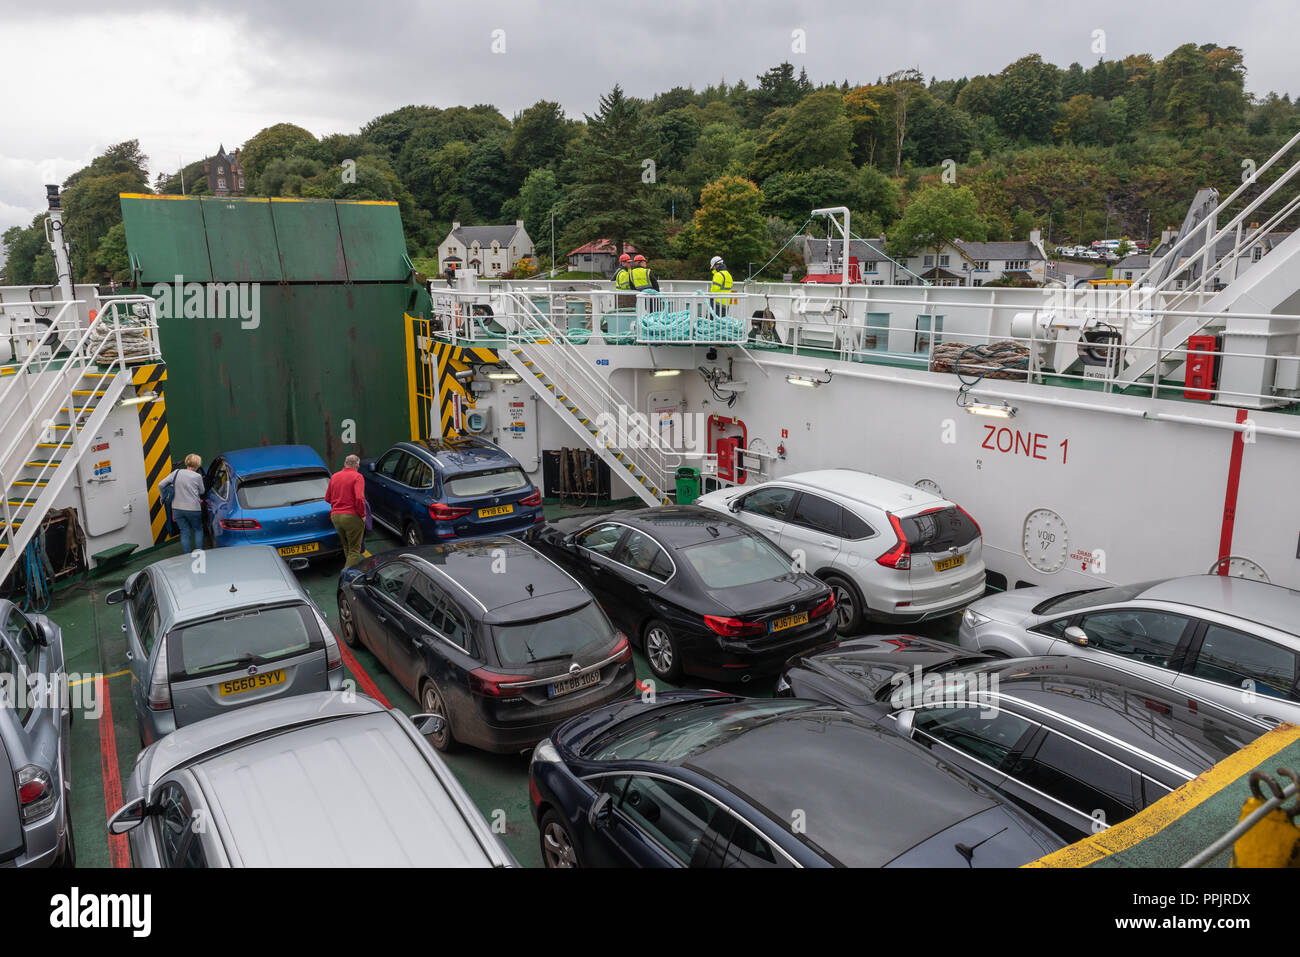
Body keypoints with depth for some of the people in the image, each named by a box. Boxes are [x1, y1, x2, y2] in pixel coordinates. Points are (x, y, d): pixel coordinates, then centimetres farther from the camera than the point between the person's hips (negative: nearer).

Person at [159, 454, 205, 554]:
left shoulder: (177, 472, -1)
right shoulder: (197, 476, -8)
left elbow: (160, 485, 3)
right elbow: (201, 492, 6)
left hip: (177, 508, 3)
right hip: (193, 508, -3)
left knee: (184, 532, 12)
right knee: (198, 530, 17)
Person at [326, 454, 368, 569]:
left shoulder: (334, 477, 11)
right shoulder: (357, 477, -9)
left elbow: (327, 498, 16)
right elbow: (359, 498, -21)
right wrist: (363, 515, -9)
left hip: (335, 516, 6)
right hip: (352, 516, -6)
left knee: (346, 547, 22)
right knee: (354, 550, 0)